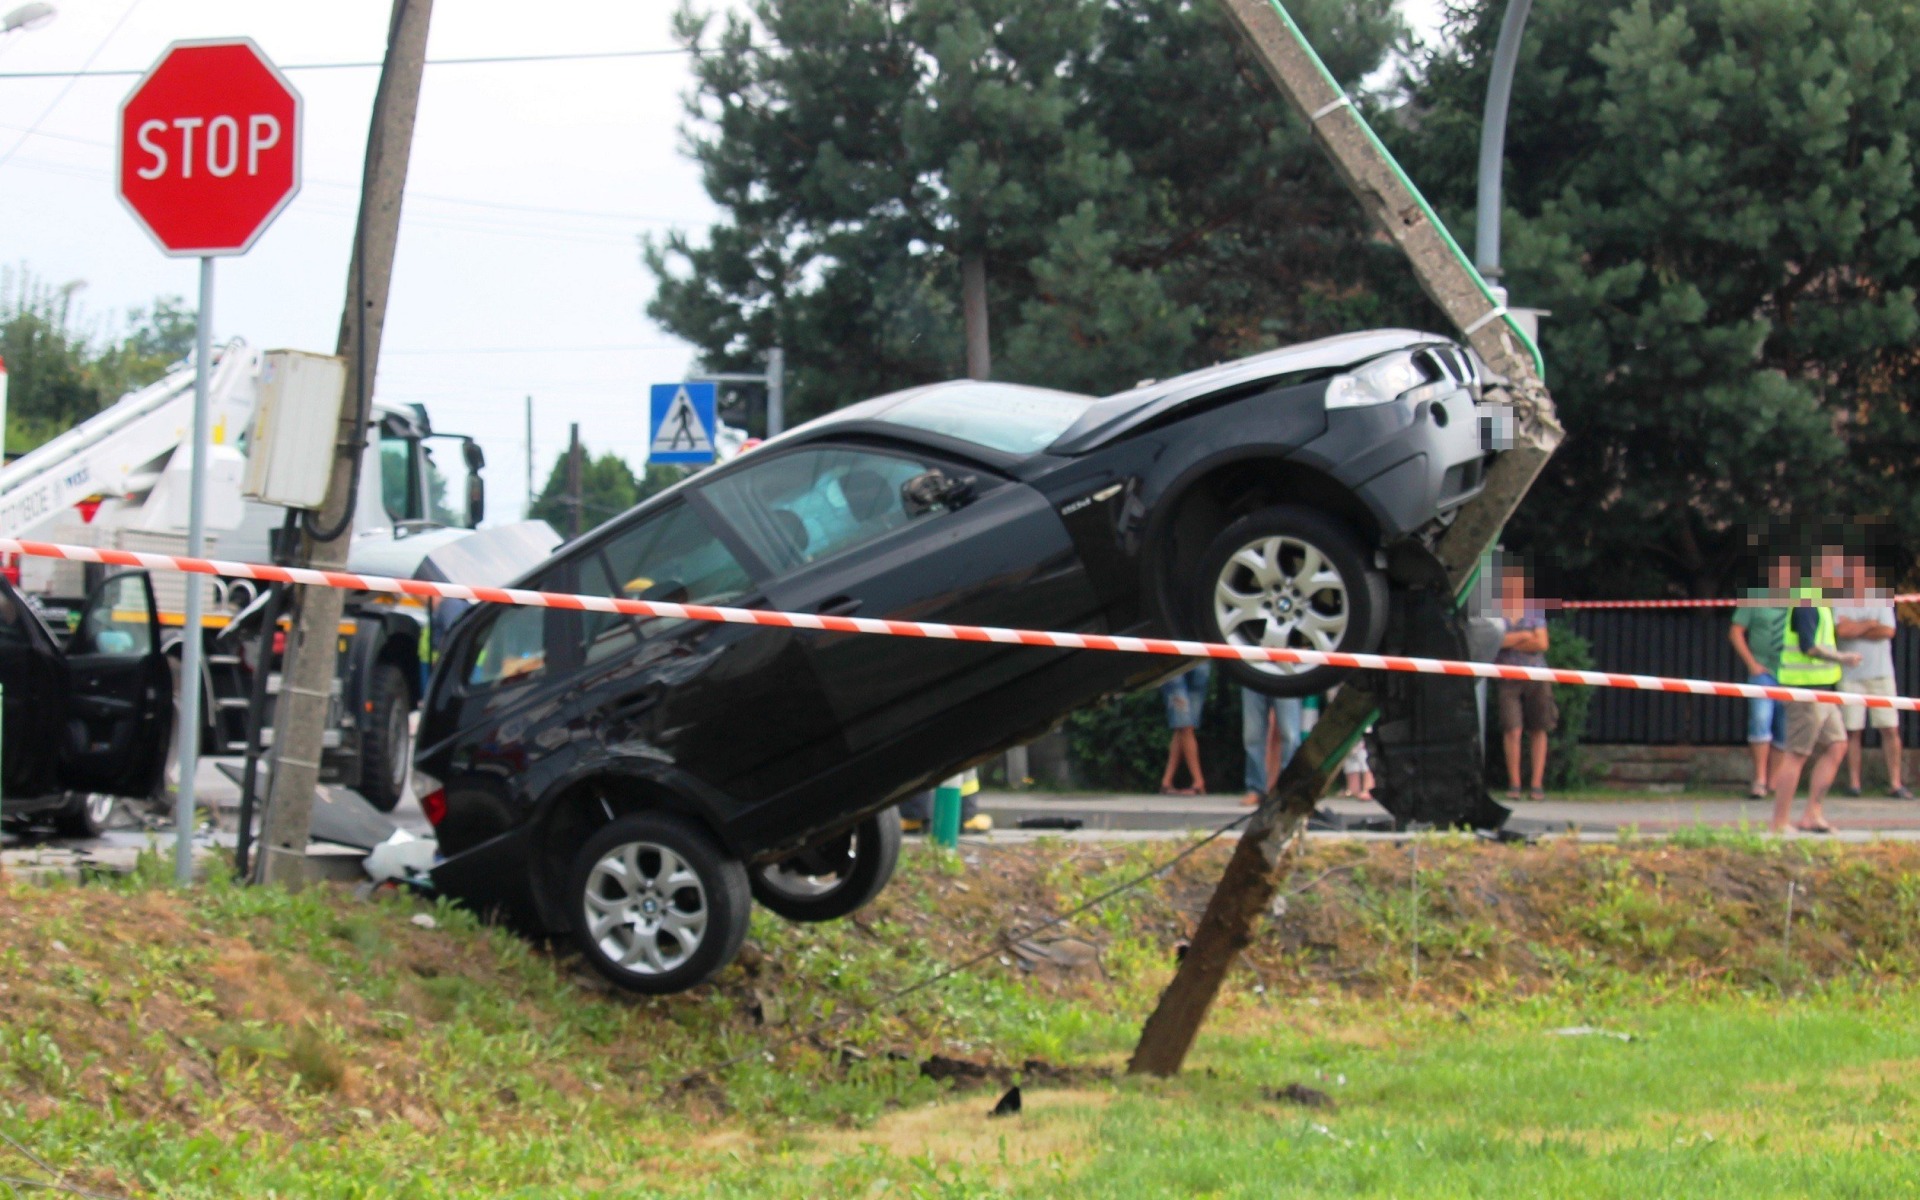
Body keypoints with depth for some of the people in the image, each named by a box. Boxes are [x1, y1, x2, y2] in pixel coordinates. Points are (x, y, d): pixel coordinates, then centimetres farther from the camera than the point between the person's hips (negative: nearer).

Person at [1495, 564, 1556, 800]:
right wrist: (1524, 636, -6)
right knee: (1512, 730, -10)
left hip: (1536, 674, 2)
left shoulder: (1533, 609, 10)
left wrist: (1510, 641, -5)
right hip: (1508, 676, -2)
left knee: (1538, 730, 0)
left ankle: (1537, 783, 4)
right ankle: (1514, 783, -2)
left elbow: (1542, 643, 2)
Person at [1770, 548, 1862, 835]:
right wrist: (1842, 658, -13)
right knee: (1797, 754, -7)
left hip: (1820, 689, 10)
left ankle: (1812, 814, 12)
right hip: (1806, 685, -10)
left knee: (1836, 744, 10)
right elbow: (1809, 647, -22)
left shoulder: (1819, 602, 18)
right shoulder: (1807, 601, -15)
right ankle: (1778, 823, -4)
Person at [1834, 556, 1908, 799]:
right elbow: (1841, 630, -13)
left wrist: (1855, 629, -7)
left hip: (1880, 674, 1)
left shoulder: (1881, 601, 8)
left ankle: (1895, 783, -3)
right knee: (1853, 731, 0)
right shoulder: (1839, 605, 4)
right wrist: (1869, 624, -6)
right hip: (1851, 676, -1)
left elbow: (1888, 631, -6)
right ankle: (1853, 783, 5)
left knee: (1890, 728, -4)